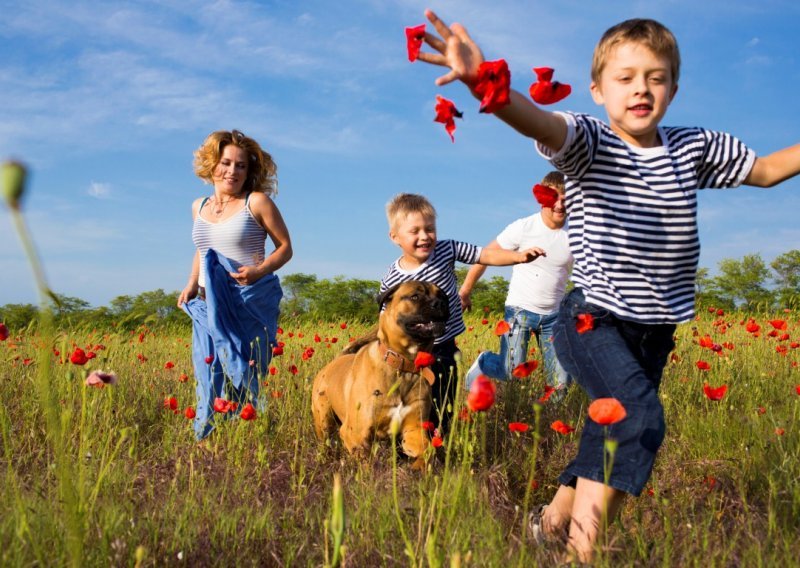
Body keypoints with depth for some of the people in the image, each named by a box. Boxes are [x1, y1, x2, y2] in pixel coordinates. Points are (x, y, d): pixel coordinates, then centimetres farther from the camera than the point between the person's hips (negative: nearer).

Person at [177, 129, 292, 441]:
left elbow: (285, 247, 1)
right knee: (207, 385, 5)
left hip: (249, 305, -5)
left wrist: (259, 270, -17)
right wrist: (191, 284, 11)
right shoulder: (199, 207, 13)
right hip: (207, 306, 5)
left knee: (242, 384, -5)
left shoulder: (257, 202, -3)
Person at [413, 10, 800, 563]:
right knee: (642, 417, -26)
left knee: (613, 430, 14)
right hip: (593, 321, -6)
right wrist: (483, 80, -53)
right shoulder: (589, 143, -11)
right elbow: (540, 122, -33)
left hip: (655, 330, 6)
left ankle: (555, 518, 37)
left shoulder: (694, 148, 5)